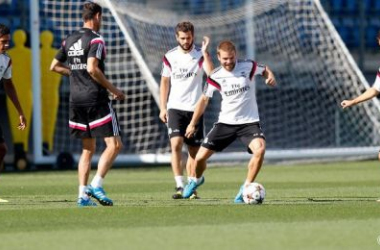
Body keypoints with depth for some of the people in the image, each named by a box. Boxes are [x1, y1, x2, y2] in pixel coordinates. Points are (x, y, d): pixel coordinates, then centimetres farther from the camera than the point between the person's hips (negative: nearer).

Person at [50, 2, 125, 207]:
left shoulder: (69, 40, 13)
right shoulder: (95, 40, -9)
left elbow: (54, 66, 19)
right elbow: (92, 68, -21)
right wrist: (113, 90, -13)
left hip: (76, 100, 8)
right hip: (96, 99, -8)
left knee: (88, 149, 12)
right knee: (114, 144, -4)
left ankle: (83, 194, 4)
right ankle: (96, 185, -17)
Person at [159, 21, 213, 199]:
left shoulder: (200, 55, -1)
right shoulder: (170, 56, 4)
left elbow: (211, 73, -19)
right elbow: (164, 82, 12)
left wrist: (205, 52, -26)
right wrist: (163, 108, 8)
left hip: (195, 108, 0)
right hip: (175, 107, 0)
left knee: (193, 150, 4)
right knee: (176, 144, -16)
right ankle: (179, 186, -19)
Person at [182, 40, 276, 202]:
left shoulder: (248, 67, -8)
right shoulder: (215, 77, -4)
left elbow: (265, 70, 12)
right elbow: (204, 99, 9)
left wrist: (270, 77, -13)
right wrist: (193, 124, 12)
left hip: (249, 122, -2)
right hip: (225, 122, 2)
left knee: (260, 149, -31)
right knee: (200, 157, 0)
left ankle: (246, 188, -14)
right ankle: (195, 180, 37)